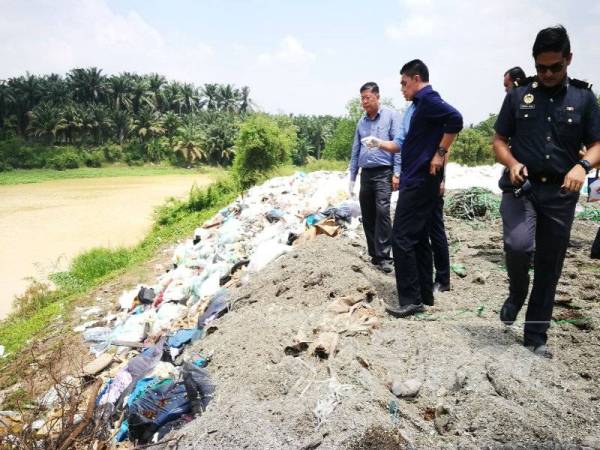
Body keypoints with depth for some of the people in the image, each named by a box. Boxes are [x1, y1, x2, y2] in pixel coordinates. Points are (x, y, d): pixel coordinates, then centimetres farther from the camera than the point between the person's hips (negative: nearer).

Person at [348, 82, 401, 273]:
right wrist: (352, 178, 16)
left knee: (382, 211, -20)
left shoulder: (391, 116, -1)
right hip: (366, 174, 6)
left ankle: (384, 256, -16)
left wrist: (397, 173, -15)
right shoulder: (361, 122, 16)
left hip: (383, 173, -6)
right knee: (367, 217, 6)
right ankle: (374, 254, 15)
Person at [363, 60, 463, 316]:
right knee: (419, 239, 12)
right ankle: (424, 294, 19)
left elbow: (455, 119, -28)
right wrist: (380, 144, 19)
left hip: (419, 180, -10)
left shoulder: (427, 99, -10)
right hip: (418, 180, 10)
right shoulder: (422, 104, 20)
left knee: (402, 238, -9)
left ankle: (411, 300, -4)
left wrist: (440, 153, -23)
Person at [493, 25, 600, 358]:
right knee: (518, 244, -27)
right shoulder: (518, 95, 6)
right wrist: (512, 163, -13)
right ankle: (516, 293, 7)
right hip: (521, 187, -1)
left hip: (561, 193, 1)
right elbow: (499, 141, 8)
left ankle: (536, 337, 20)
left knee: (549, 267, 5)